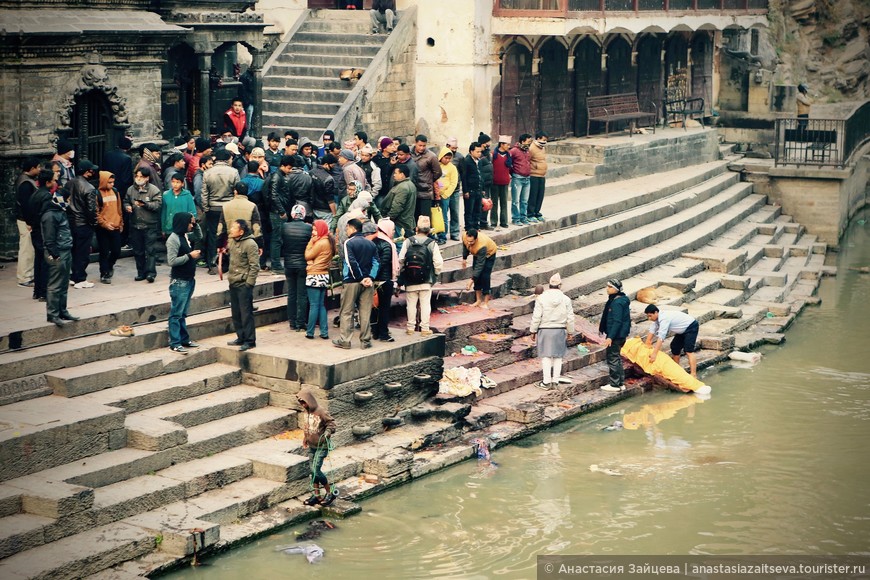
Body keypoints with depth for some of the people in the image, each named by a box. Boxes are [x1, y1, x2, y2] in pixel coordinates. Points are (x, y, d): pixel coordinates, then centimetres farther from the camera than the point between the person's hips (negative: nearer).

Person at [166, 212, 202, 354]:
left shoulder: (185, 236, 12)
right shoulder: (173, 239, -15)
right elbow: (171, 261, -22)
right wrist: (190, 256, -19)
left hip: (189, 280, 9)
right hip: (179, 282, -9)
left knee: (183, 313, 16)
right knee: (176, 313, -4)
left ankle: (184, 339, 23)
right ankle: (174, 343, -2)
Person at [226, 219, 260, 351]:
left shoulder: (250, 244, -14)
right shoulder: (231, 241, 10)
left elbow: (255, 266, -15)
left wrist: (249, 283, -16)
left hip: (244, 284, -8)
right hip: (233, 283, 8)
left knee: (246, 313, -5)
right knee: (236, 313, 14)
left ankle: (250, 341, 1)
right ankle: (241, 338, 24)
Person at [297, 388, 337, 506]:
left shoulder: (320, 411, -19)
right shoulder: (306, 412, 4)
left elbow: (331, 423, -13)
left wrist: (327, 433, -27)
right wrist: (304, 440, 15)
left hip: (322, 445, -7)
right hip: (312, 446, 7)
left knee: (316, 470, -11)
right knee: (313, 470, 10)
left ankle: (330, 493, 2)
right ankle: (316, 496, 19)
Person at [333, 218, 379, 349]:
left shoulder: (349, 243, -7)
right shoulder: (371, 244, 11)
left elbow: (351, 263, -16)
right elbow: (376, 262, 3)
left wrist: (360, 278, -10)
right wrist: (370, 277, -5)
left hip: (352, 282, -5)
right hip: (367, 283, 5)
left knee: (347, 312, 4)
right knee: (365, 313, 6)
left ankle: (345, 340, 4)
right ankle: (365, 341, 7)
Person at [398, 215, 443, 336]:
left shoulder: (408, 242, -5)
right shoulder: (432, 244, -6)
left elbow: (401, 260, -5)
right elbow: (438, 263, -8)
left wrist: (401, 272, 11)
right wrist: (435, 274, 9)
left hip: (410, 281, 1)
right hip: (426, 281, -1)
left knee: (411, 304, 10)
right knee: (425, 304, 6)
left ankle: (410, 327, 15)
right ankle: (425, 328, 8)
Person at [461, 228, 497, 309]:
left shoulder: (482, 246, -45)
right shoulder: (465, 236, -30)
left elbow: (480, 265, -40)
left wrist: (472, 280, -42)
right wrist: (464, 258, 4)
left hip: (489, 254, -6)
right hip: (477, 254, 6)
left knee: (484, 276, -14)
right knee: (477, 275, 1)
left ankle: (486, 302, -10)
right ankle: (479, 300, 9)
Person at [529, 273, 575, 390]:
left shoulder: (541, 298, -8)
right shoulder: (566, 299, -3)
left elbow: (536, 317, -7)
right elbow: (570, 318, 2)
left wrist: (533, 331, 3)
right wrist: (570, 332, 14)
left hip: (545, 330, -2)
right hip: (560, 330, 2)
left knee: (546, 356, 3)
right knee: (558, 356, 10)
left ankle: (546, 382, 2)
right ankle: (555, 380, 13)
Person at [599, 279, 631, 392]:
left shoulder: (617, 303, -20)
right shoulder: (615, 300, 12)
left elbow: (617, 322, -24)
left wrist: (610, 337, -26)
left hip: (616, 335, -11)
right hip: (621, 335, 11)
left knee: (612, 358, -3)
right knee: (617, 357, 17)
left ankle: (615, 385, 2)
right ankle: (621, 383, 24)